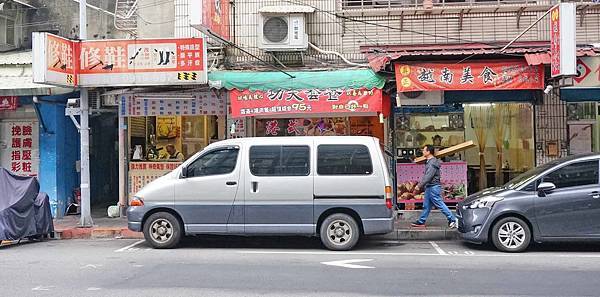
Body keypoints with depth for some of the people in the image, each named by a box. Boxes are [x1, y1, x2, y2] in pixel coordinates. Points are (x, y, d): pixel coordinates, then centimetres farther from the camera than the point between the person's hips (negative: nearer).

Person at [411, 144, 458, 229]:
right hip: (429, 187, 10)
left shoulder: (433, 163, -17)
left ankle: (453, 219, -2)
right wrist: (420, 185, 20)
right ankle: (421, 221, 17)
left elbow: (428, 176, -23)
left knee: (440, 204, -6)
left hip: (433, 187, -10)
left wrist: (420, 185, -22)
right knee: (426, 205, 12)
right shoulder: (429, 162, 15)